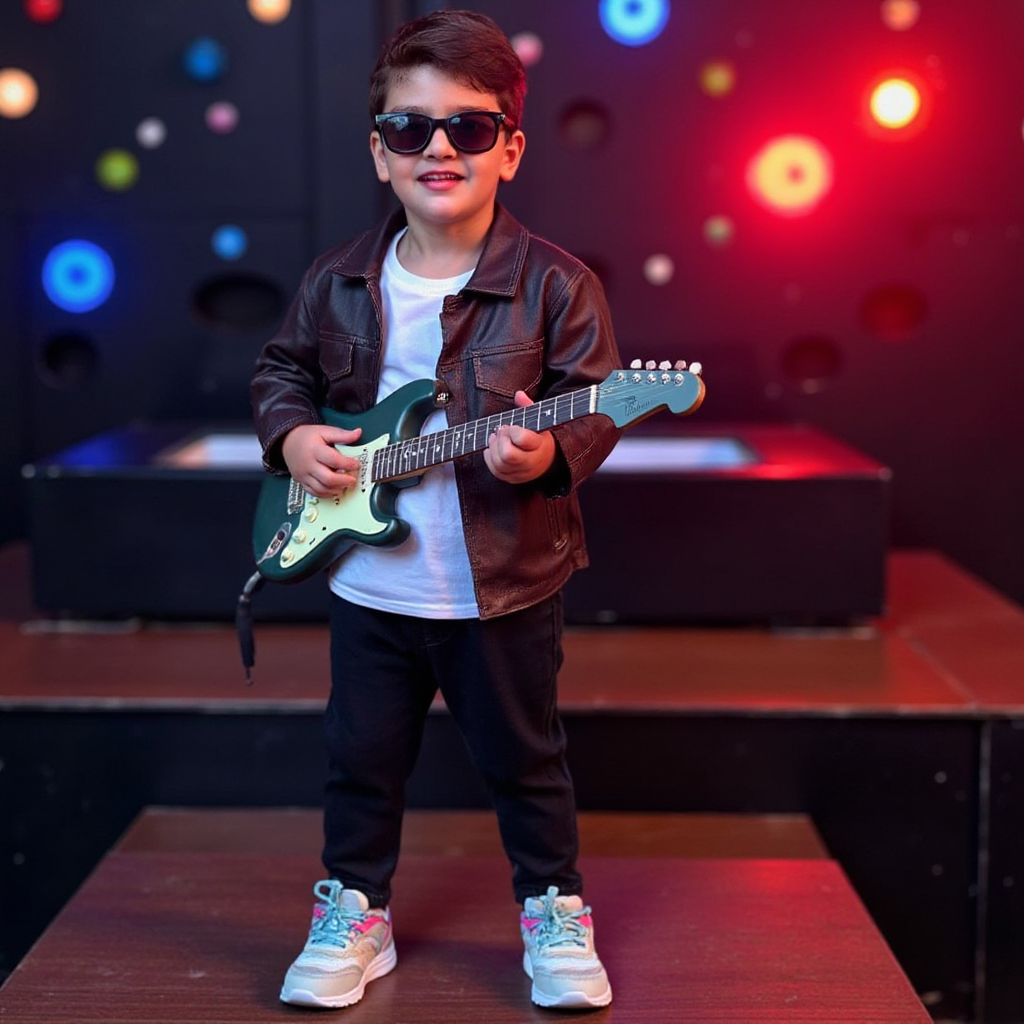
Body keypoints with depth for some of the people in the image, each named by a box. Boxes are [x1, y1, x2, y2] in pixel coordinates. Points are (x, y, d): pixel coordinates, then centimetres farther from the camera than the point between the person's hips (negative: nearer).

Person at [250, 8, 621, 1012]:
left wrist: (549, 452, -27)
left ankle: (554, 913, 31)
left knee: (525, 757, 11)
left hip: (504, 585, -3)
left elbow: (596, 401, -8)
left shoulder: (551, 284, -9)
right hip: (367, 583, 3)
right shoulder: (338, 282, 1)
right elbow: (282, 367, 15)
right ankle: (353, 913, 32)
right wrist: (291, 433, -4)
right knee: (362, 757, 14)